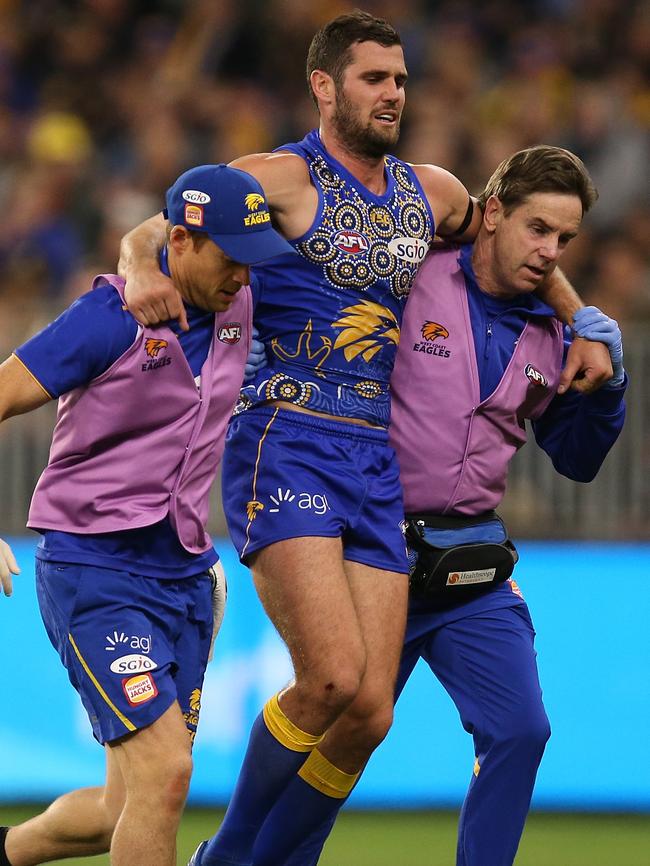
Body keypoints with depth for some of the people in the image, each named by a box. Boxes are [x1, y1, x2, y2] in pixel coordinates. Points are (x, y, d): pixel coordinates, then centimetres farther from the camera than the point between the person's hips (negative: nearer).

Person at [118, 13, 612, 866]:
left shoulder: (430, 192, 14)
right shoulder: (283, 178, -4)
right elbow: (150, 232, -12)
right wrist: (144, 273, -33)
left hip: (375, 463, 6)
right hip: (286, 445, -6)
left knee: (371, 713, -3)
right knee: (333, 677, -21)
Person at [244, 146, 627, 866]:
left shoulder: (548, 336, 8)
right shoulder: (406, 282, -9)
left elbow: (577, 459, 17)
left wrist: (604, 380, 1)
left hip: (473, 567, 4)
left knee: (520, 731, -9)